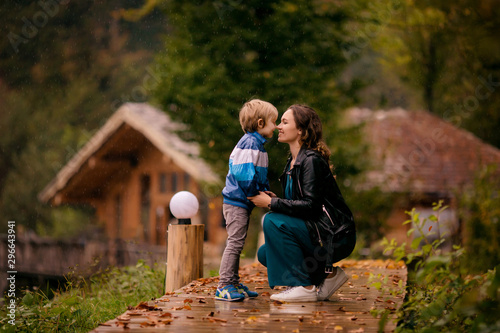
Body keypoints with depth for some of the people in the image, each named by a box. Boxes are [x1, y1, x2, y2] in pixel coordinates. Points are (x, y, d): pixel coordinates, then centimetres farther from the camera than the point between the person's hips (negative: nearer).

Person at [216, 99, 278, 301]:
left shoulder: (255, 143, 16)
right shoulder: (250, 143, -16)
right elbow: (243, 173, -23)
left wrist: (264, 191, 9)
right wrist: (257, 193, -15)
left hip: (240, 202, 11)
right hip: (237, 202, -11)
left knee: (236, 244, 14)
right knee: (235, 243, -10)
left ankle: (234, 284, 21)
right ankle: (224, 286, -8)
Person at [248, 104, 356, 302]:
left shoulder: (312, 160, -16)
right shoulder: (293, 161, 13)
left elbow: (310, 205, -24)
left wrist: (271, 203, -19)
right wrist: (274, 199, -1)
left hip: (336, 237, -9)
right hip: (318, 234, 9)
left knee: (273, 222, -22)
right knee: (265, 254, 6)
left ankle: (305, 288, -16)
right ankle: (326, 274, 13)